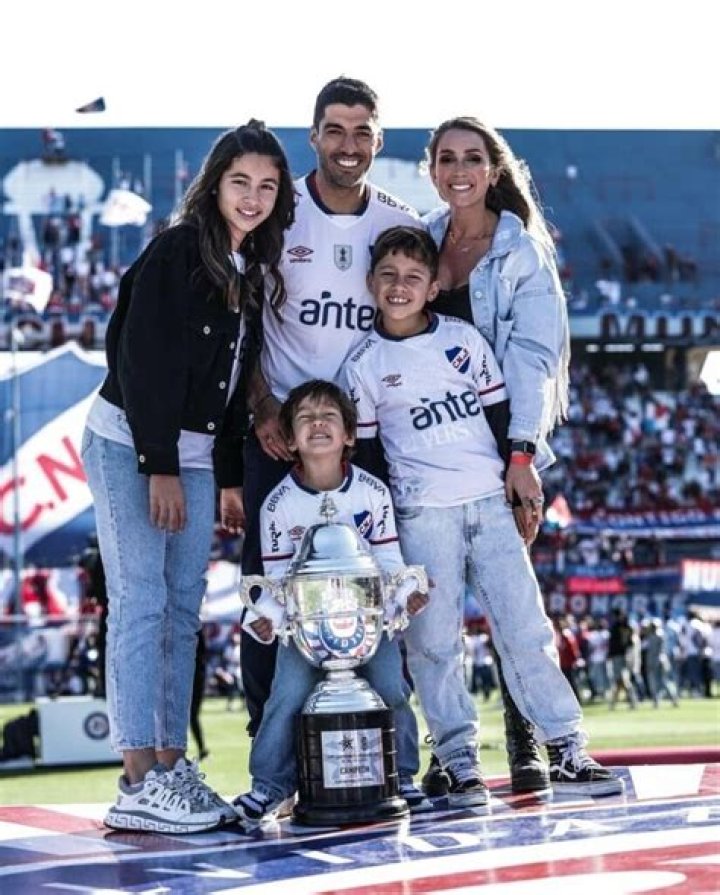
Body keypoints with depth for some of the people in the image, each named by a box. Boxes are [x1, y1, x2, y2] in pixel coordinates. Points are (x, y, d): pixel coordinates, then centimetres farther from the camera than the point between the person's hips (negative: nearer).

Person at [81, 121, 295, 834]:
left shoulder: (254, 274, 13)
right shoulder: (176, 252, -10)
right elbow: (144, 361, -15)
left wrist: (230, 475, 12)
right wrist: (161, 467, -19)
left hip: (194, 453, 8)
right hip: (129, 444, -8)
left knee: (184, 612, 5)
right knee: (140, 602, -12)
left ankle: (173, 765, 9)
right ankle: (138, 783, -14)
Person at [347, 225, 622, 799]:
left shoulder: (464, 339, 7)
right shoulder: (366, 364, 4)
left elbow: (501, 418, 10)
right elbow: (364, 450, 5)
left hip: (491, 502, 1)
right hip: (422, 513, -1)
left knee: (526, 626, -1)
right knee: (433, 641, -2)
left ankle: (567, 751, 1)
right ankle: (459, 763, 4)